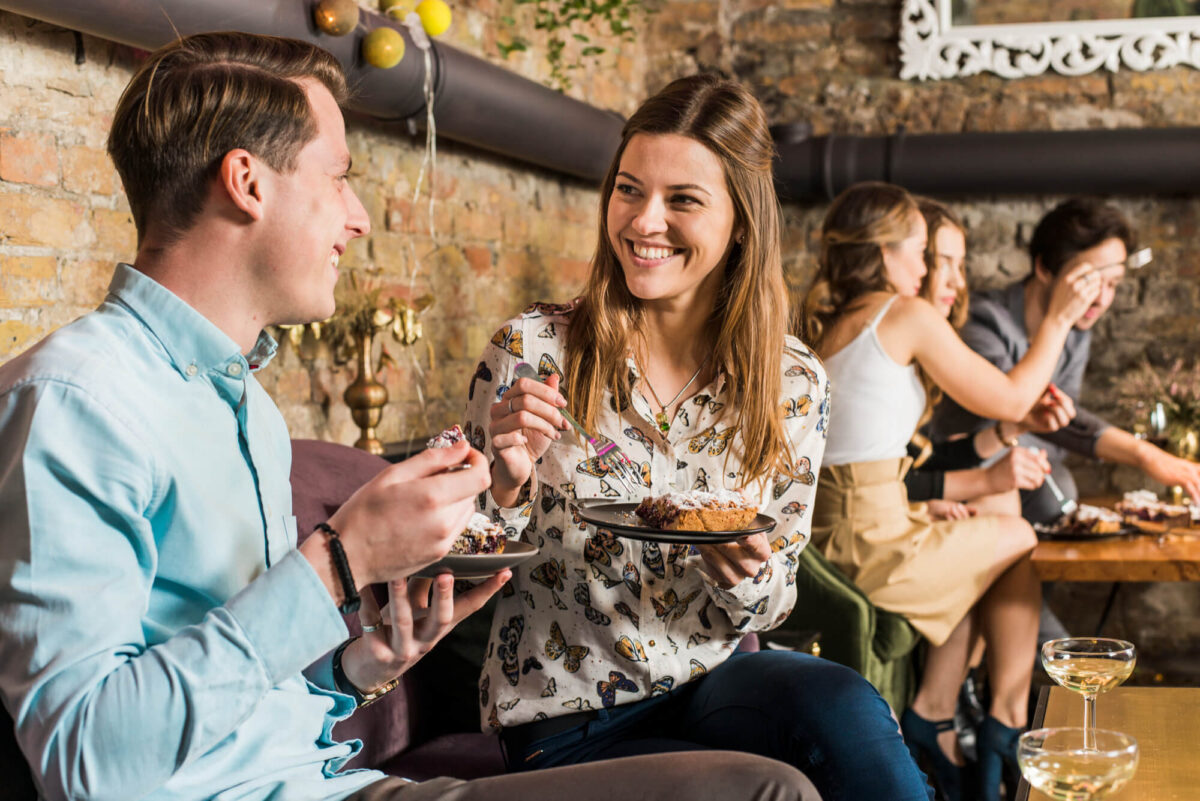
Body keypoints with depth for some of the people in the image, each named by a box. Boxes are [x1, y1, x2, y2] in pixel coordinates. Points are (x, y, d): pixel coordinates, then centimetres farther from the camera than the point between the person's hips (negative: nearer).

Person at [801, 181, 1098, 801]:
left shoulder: (825, 325, 13)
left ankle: (933, 715, 21)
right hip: (874, 547, -8)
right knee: (1021, 542, 16)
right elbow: (1011, 401, -2)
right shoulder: (907, 315, -9)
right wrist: (1058, 319, 11)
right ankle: (1007, 717, 22)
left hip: (821, 538, 8)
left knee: (979, 554, 26)